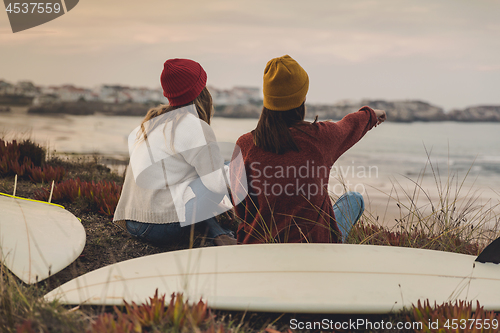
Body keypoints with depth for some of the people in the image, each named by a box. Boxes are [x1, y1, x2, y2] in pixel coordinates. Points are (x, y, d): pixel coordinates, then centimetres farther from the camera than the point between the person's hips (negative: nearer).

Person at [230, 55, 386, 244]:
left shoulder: (245, 145, -11)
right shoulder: (320, 136, -13)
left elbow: (240, 209, 0)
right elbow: (351, 126, 14)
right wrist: (371, 115, 38)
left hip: (257, 243, 3)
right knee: (354, 199, 26)